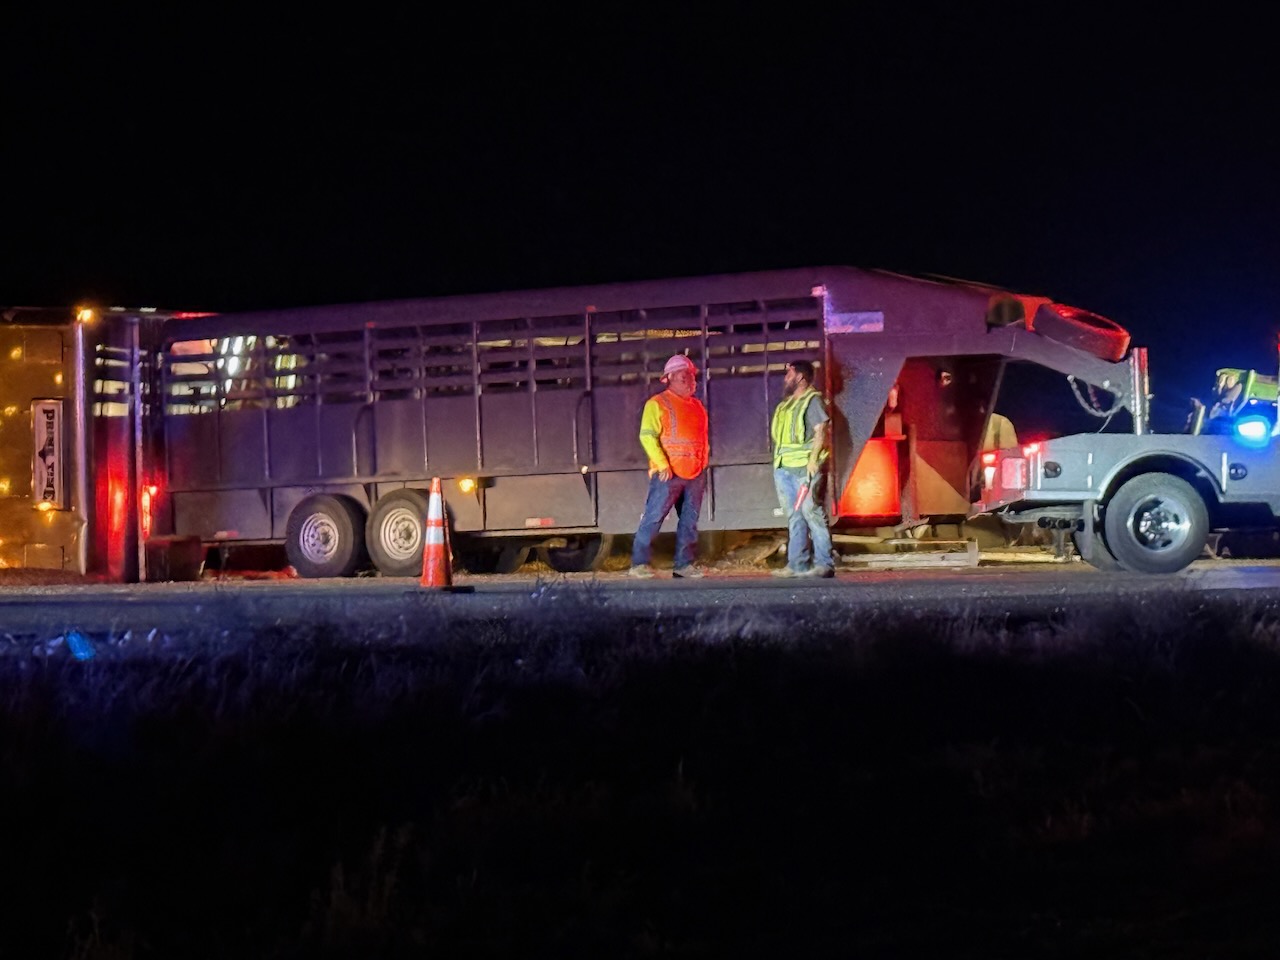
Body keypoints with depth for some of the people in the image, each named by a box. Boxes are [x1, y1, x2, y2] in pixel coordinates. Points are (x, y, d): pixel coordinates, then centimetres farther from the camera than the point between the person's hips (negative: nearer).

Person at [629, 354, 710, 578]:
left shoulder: (697, 406, 18)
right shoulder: (658, 404, -3)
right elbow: (647, 436, -11)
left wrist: (703, 466, 15)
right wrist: (662, 465, -17)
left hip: (695, 475, 7)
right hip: (668, 474, -7)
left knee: (689, 521, 5)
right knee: (653, 518, -8)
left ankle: (684, 564, 10)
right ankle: (639, 563, -5)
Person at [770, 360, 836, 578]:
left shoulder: (812, 401, -3)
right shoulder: (786, 405, 21)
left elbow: (821, 431, -11)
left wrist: (813, 460, -19)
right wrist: (778, 465, 16)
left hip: (804, 467, -8)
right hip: (784, 468, 8)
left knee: (812, 513, -10)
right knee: (794, 517, 6)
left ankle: (824, 564, -9)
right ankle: (797, 565, 6)